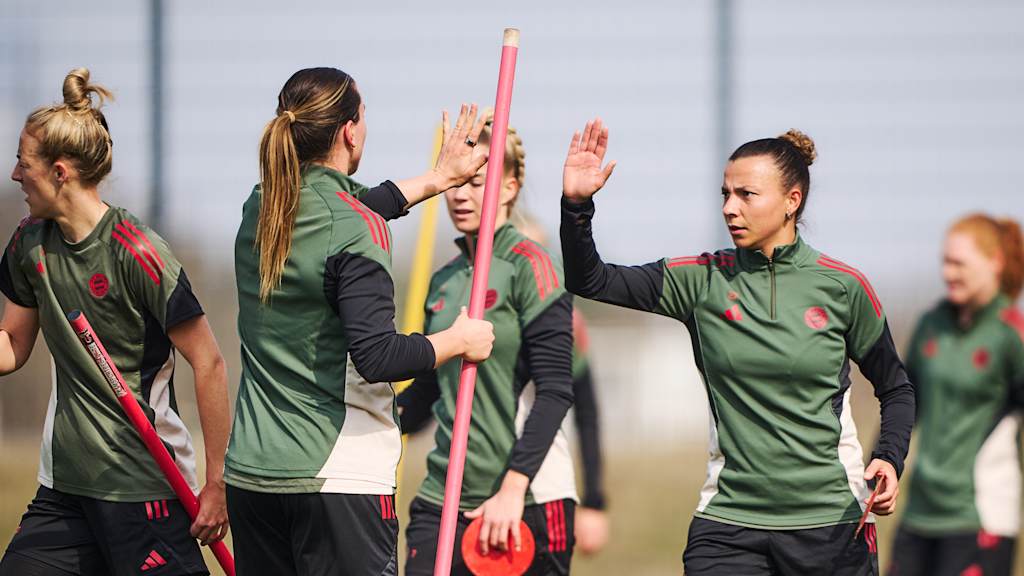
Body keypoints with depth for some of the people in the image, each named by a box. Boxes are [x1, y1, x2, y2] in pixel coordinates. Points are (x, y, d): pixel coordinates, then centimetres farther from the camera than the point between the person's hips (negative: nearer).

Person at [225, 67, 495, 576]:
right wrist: (460, 340, -3)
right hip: (336, 477, -7)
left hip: (250, 472, 7)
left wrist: (437, 178, 37)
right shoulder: (357, 232, -14)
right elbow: (376, 357, -20)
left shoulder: (261, 208, 9)